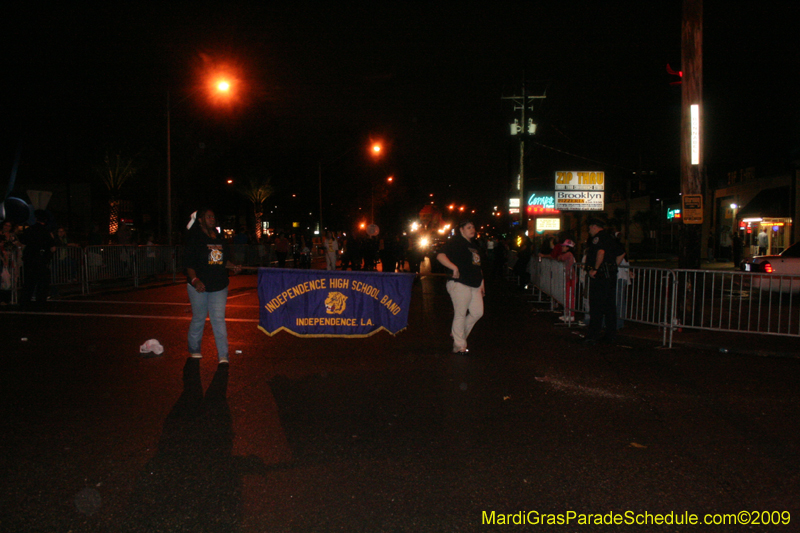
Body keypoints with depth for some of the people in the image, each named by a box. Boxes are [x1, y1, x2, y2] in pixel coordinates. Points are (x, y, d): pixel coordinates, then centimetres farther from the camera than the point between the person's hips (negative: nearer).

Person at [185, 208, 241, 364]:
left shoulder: (219, 239, 10)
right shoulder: (194, 239, -7)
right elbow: (189, 263, -12)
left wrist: (233, 266, -2)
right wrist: (195, 280, -27)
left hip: (219, 286, 4)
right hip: (199, 286, -3)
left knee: (219, 319, -1)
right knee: (198, 319, 9)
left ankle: (223, 356, -2)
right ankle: (194, 350, 29)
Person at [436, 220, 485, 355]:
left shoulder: (473, 245, 19)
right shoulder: (455, 242, -7)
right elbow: (440, 256, -21)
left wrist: (481, 282, 21)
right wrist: (454, 268, -27)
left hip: (475, 285, 9)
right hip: (460, 284, -9)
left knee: (478, 312, 8)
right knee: (460, 315, -2)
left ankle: (458, 332, 27)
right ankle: (459, 346, 8)